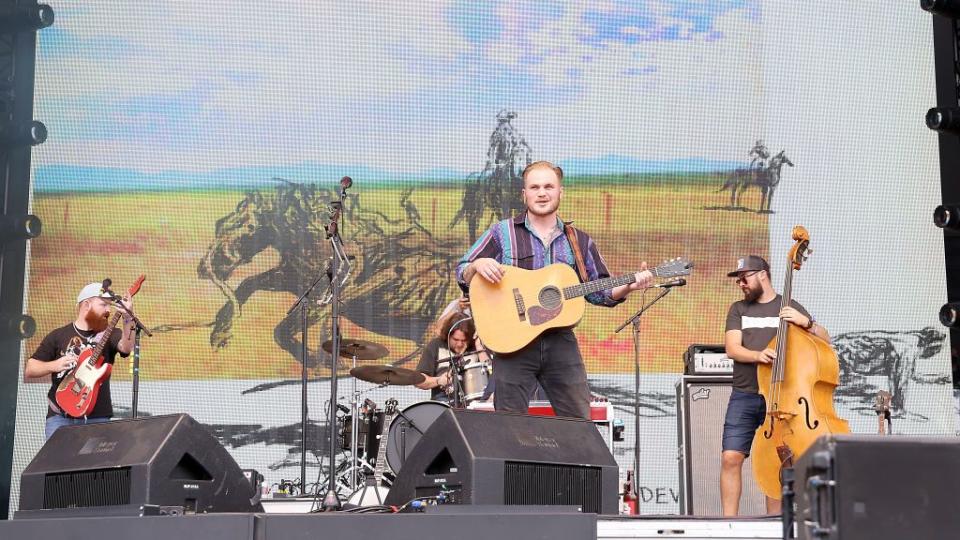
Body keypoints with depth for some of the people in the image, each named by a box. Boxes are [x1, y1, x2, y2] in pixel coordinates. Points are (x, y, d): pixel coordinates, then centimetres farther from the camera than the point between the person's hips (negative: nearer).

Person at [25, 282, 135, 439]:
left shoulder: (108, 335, 8)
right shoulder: (58, 336, 9)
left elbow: (126, 347, -14)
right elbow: (29, 370, 7)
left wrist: (128, 319, -31)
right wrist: (54, 365, -12)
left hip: (98, 417, 0)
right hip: (61, 415, 0)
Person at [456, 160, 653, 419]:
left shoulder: (580, 241, 13)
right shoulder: (502, 233, 4)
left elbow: (599, 291, 16)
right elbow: (462, 275, 2)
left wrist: (629, 286, -2)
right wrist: (477, 266, -20)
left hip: (561, 341, 3)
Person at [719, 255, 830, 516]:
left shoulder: (789, 308, 9)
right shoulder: (738, 309, 13)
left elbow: (825, 340, 5)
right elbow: (732, 349, -1)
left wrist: (806, 322, -15)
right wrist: (757, 355, -21)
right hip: (744, 396, 1)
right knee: (731, 458, -8)